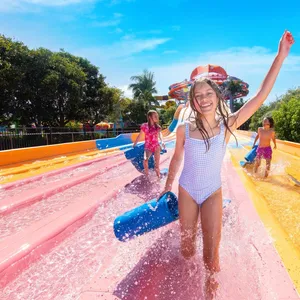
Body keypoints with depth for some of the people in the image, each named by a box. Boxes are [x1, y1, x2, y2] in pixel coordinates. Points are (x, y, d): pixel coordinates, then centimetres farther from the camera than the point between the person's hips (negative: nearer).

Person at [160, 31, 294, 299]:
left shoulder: (227, 125, -11)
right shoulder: (185, 129, -12)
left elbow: (261, 96, -13)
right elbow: (176, 159, 2)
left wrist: (281, 56, -15)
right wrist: (168, 185, 12)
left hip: (213, 193, 0)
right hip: (186, 191, 1)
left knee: (211, 252, 6)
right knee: (187, 248, 14)